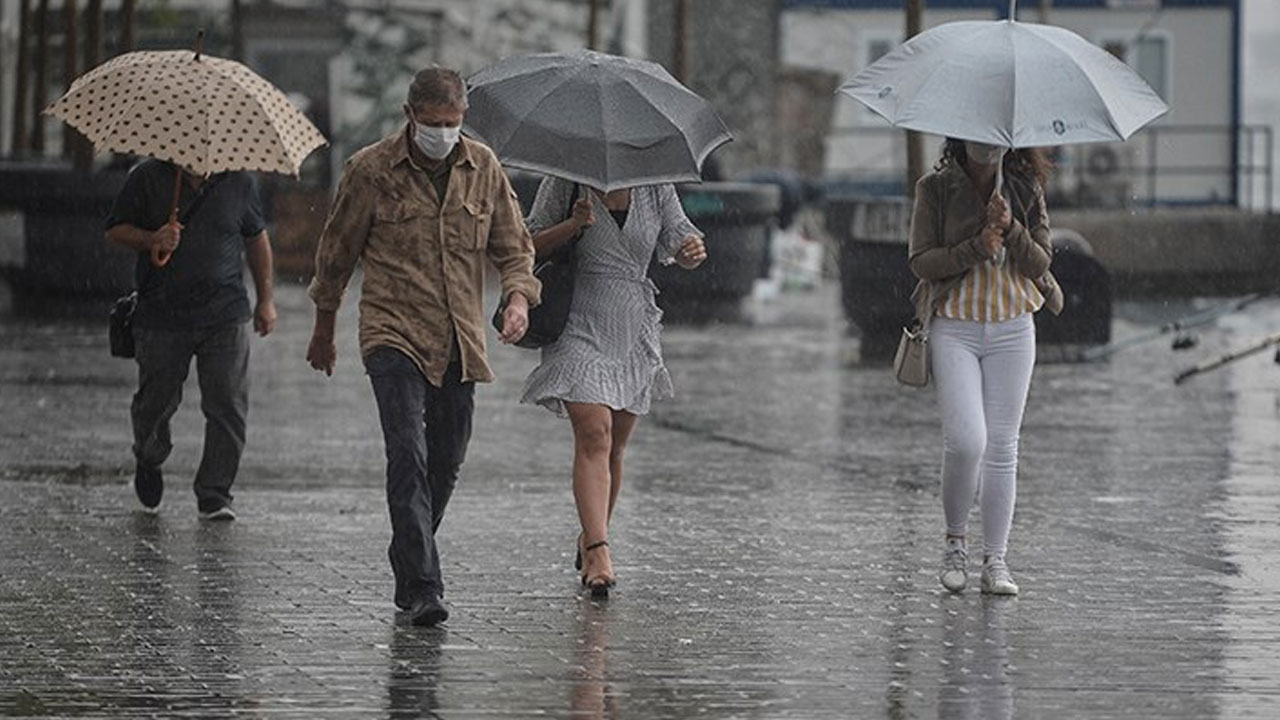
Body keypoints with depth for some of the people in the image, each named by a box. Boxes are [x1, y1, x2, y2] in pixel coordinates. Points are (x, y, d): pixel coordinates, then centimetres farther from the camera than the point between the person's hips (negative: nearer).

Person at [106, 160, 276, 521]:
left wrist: (265, 300, 16)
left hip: (226, 318, 1)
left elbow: (256, 238, 17)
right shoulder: (148, 177, -1)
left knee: (229, 406, -6)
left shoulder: (239, 181, 5)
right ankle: (148, 462, 41)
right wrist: (151, 240, -17)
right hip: (162, 320, -1)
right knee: (156, 401, 9)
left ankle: (214, 494, 3)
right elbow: (115, 230, 4)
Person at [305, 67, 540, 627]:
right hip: (394, 335, -4)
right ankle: (422, 586, -22)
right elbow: (336, 251, 8)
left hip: (460, 343, 4)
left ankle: (408, 569, 30)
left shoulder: (483, 168, 6)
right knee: (408, 456, -18)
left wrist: (518, 296, -9)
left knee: (445, 464, 10)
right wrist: (324, 331, 15)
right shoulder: (370, 171, -4)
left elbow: (513, 245, 13)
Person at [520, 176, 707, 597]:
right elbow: (530, 245, -1)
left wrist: (693, 251, -21)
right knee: (594, 434, -18)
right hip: (580, 323, -4)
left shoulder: (657, 189, 5)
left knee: (615, 447, 10)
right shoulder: (565, 183, -3)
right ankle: (598, 551, -26)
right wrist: (572, 226, -19)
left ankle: (590, 537, 30)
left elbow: (679, 240, 3)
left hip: (633, 326, 4)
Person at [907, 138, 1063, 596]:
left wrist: (1011, 230, -17)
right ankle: (955, 541, 7)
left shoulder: (1026, 190, 5)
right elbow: (921, 261, -6)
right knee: (966, 441, -15)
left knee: (1002, 446, 2)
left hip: (1012, 330, 2)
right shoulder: (935, 189, -1)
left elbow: (1040, 263, 1)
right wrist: (977, 248, -19)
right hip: (954, 329, -2)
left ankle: (995, 561, 7)